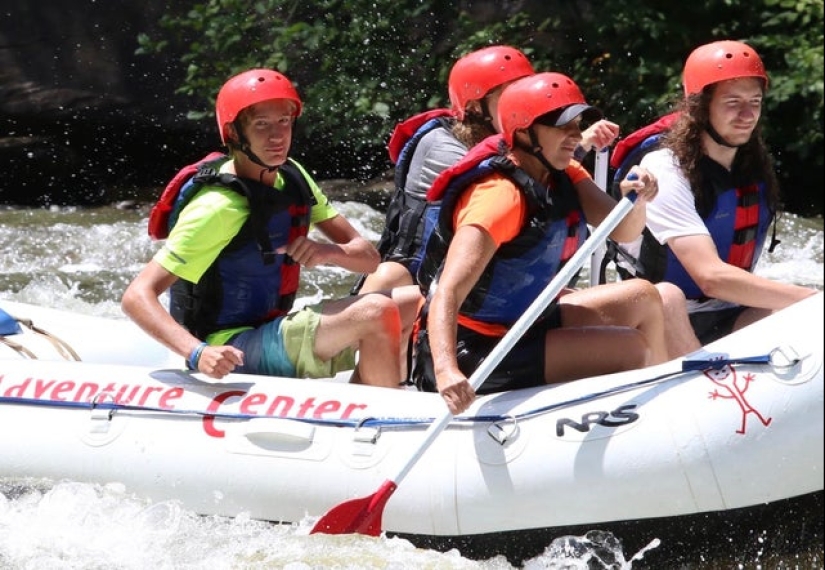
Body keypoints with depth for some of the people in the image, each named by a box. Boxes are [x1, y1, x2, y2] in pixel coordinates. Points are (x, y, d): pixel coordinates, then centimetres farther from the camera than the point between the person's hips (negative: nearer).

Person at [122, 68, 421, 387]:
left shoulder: (292, 178, 5)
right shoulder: (220, 208, -19)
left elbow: (368, 258, 5)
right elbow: (136, 297, -24)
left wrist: (329, 252, -18)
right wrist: (197, 352, -40)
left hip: (273, 332, 9)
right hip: (234, 355, -9)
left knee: (415, 303, 5)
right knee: (376, 312, -25)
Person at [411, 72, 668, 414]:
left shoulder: (563, 176, 3)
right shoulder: (499, 197, -25)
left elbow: (622, 230, -5)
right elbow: (447, 295, -36)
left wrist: (636, 201, -27)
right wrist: (447, 371, -52)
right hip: (470, 355, -10)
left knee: (642, 299, 13)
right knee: (632, 349, -11)